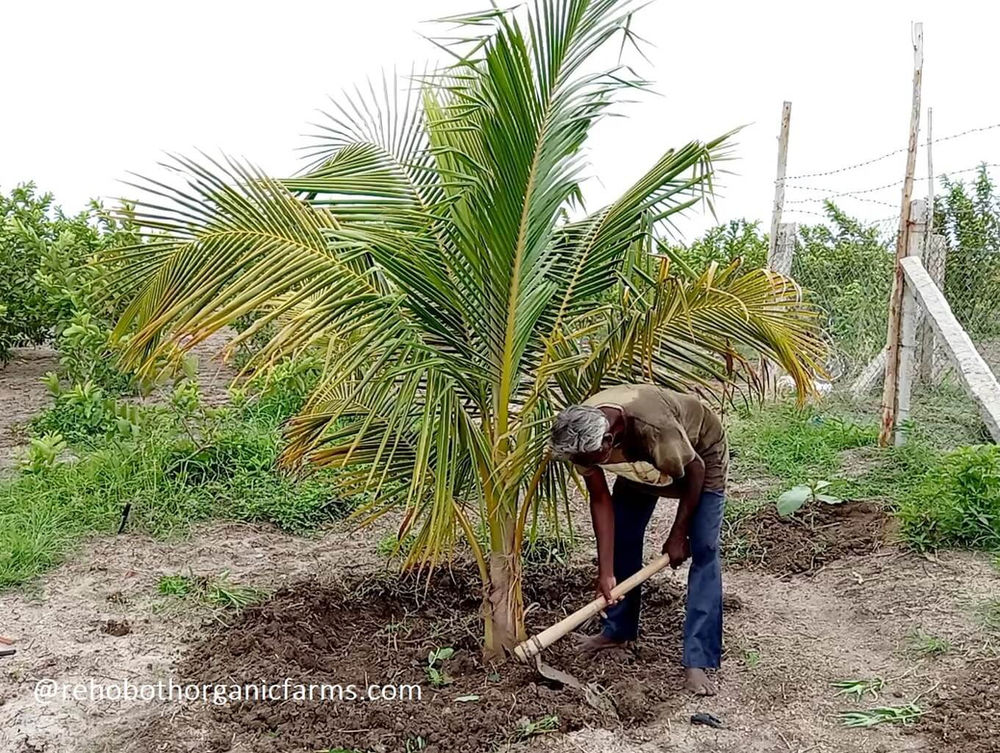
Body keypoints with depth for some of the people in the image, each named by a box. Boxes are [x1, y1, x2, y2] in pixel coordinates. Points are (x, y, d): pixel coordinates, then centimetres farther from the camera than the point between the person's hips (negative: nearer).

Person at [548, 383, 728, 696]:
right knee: (622, 539, 4)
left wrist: (678, 534, -15)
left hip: (700, 452, -5)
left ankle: (698, 661, -10)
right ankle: (619, 629, 23)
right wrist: (605, 572, -19)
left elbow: (694, 470, -25)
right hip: (641, 459, 5)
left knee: (703, 550, -13)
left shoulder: (653, 425, -44)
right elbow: (600, 500, -17)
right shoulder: (580, 434, -28)